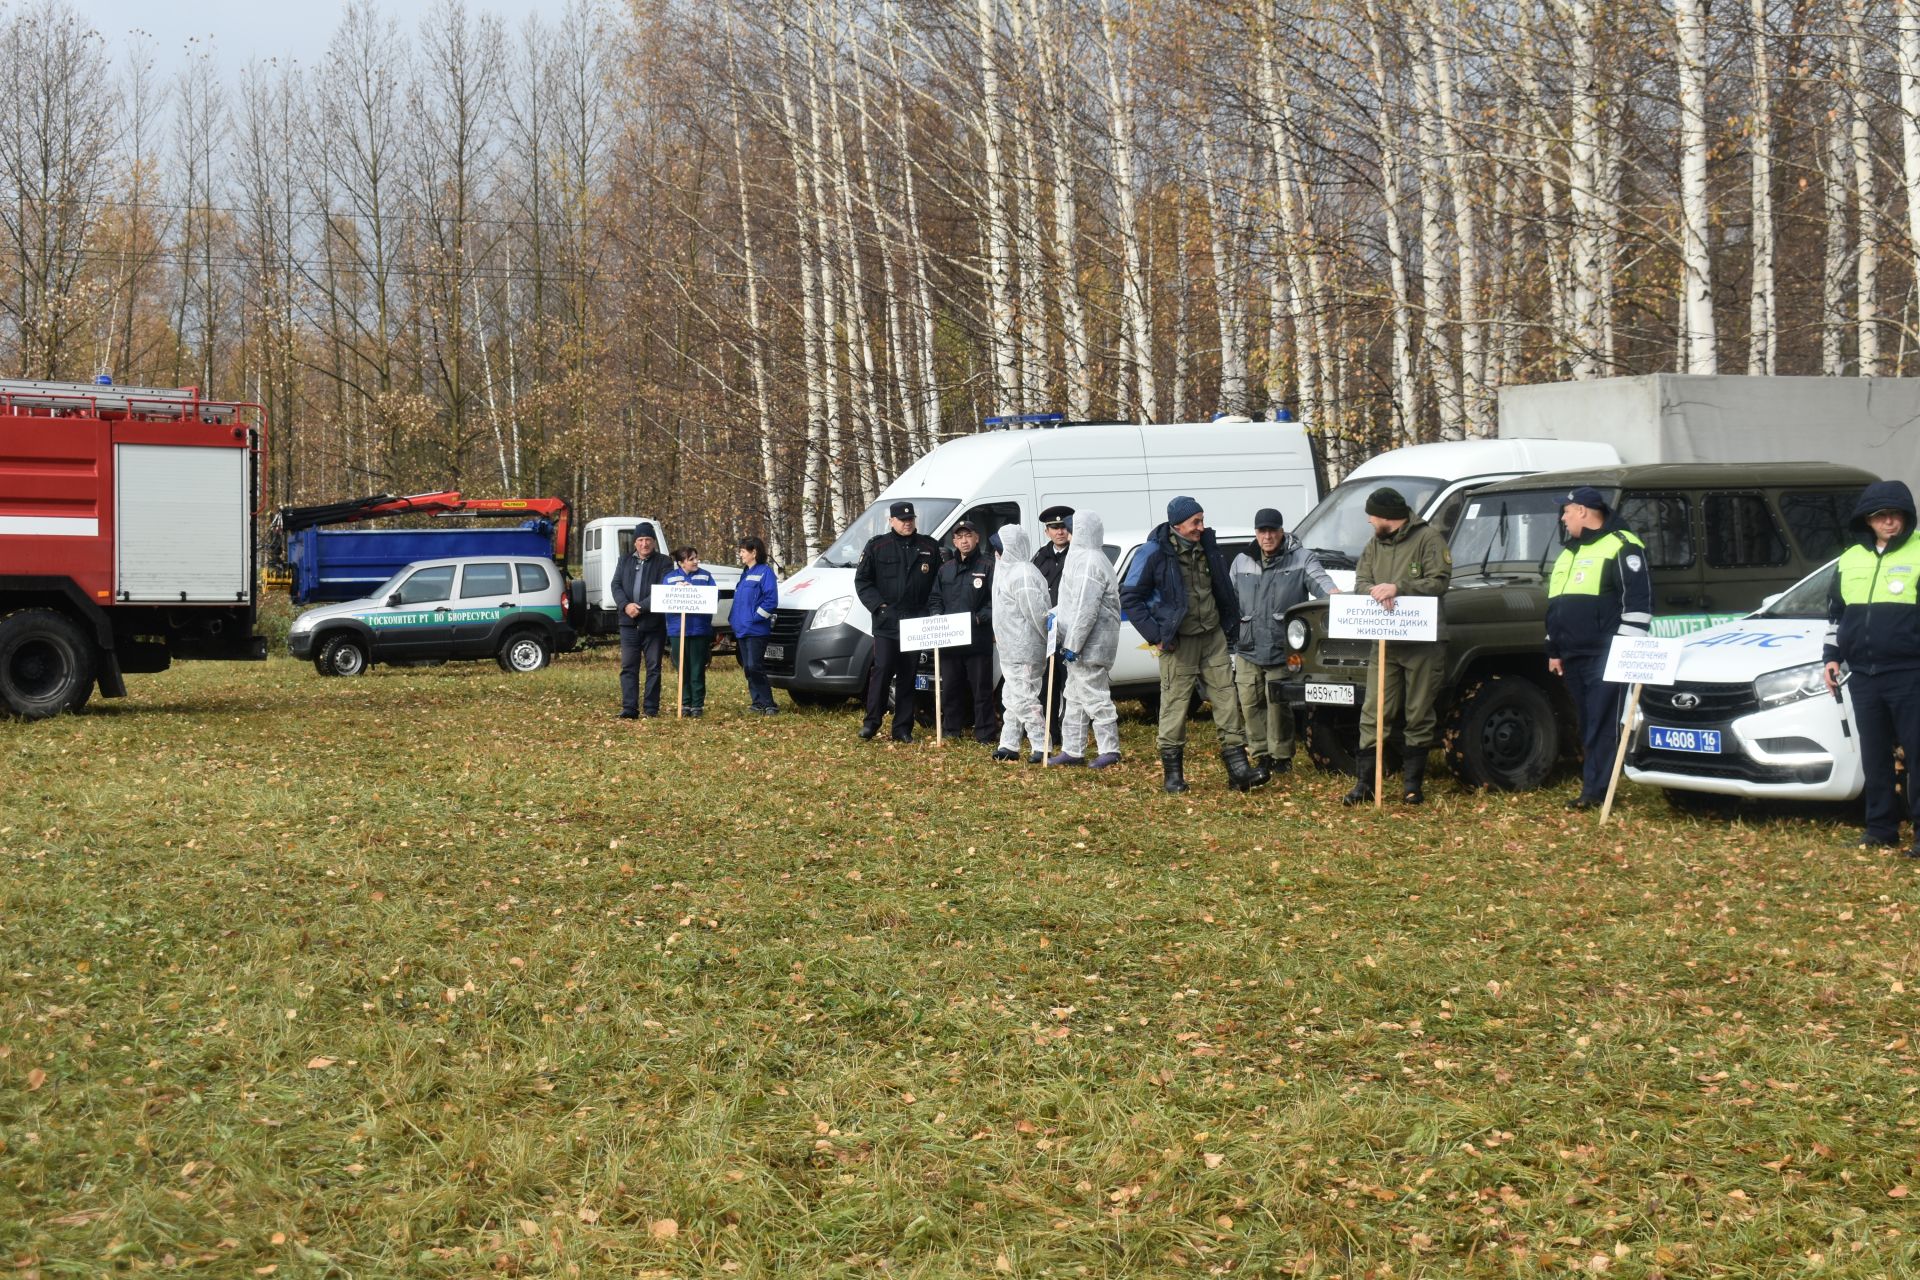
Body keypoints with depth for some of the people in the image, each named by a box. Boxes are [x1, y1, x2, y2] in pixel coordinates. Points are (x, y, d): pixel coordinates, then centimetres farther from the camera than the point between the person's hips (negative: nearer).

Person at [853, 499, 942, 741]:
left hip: (915, 622, 2)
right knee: (882, 669, -10)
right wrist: (878, 605, -6)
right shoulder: (877, 546, 4)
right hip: (886, 622, -2)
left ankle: (903, 728, 10)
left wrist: (931, 611, 0)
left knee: (907, 675, 6)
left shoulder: (929, 547, 9)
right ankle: (871, 721, 0)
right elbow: (862, 580, 5)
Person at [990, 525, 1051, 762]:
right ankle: (1008, 745, 22)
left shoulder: (1022, 574, -20)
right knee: (1012, 698, 15)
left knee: (1023, 699, -11)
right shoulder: (1008, 569, 14)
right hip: (1011, 651, 11)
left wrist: (1049, 641, -14)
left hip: (1023, 652, -11)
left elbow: (1037, 614, -20)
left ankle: (1042, 747, -8)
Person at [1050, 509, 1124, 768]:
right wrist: (1056, 614, 12)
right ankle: (1072, 750, 21)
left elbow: (1086, 609, -24)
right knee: (1076, 697, 15)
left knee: (1094, 697, -6)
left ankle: (1109, 750, -1)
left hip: (1090, 646, -11)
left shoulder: (1089, 564, -20)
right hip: (1081, 645, 11)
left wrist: (1073, 645, -23)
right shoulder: (1081, 557, 15)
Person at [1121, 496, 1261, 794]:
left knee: (1227, 697, 0)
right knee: (1175, 704, 0)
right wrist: (1155, 634, -10)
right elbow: (1130, 597, -7)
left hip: (1213, 637, 5)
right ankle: (1173, 773, 8)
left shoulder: (1206, 546, 5)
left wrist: (1230, 627, 12)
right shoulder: (1155, 553, -12)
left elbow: (1223, 589, 17)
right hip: (1178, 643, -5)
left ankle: (1237, 763, 3)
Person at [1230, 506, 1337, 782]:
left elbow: (1319, 578, -17)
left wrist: (1334, 593, -39)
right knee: (1250, 703, 2)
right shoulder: (1242, 562, 13)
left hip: (1282, 650, -4)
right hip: (1247, 649, 4)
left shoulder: (1301, 558, 0)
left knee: (1278, 703, -3)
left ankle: (1281, 756, 12)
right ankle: (1261, 757, 14)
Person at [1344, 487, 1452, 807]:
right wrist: (1374, 591, -15)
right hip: (1383, 642, 5)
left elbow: (1439, 581, -12)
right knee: (1373, 713, 0)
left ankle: (1414, 783, 13)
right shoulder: (1374, 545, 16)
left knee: (1419, 715, 4)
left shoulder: (1428, 538, -3)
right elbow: (1360, 581, 9)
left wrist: (1397, 588, -20)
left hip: (1423, 643, -5)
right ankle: (1366, 782, 3)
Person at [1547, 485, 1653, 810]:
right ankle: (1593, 788, 12)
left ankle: (1595, 791, -14)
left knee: (1601, 725, -10)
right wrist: (1554, 651, 25)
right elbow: (1555, 606, 29)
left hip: (1604, 656, -8)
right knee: (1586, 725, 9)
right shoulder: (1570, 552, 23)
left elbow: (1638, 600, -12)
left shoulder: (1621, 546, -5)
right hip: (1573, 658, 9)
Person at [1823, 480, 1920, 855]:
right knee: (1875, 755, 9)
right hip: (1863, 676, 5)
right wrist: (1831, 656, 14)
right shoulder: (1849, 560, 13)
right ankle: (1881, 830, 16)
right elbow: (1835, 614, 21)